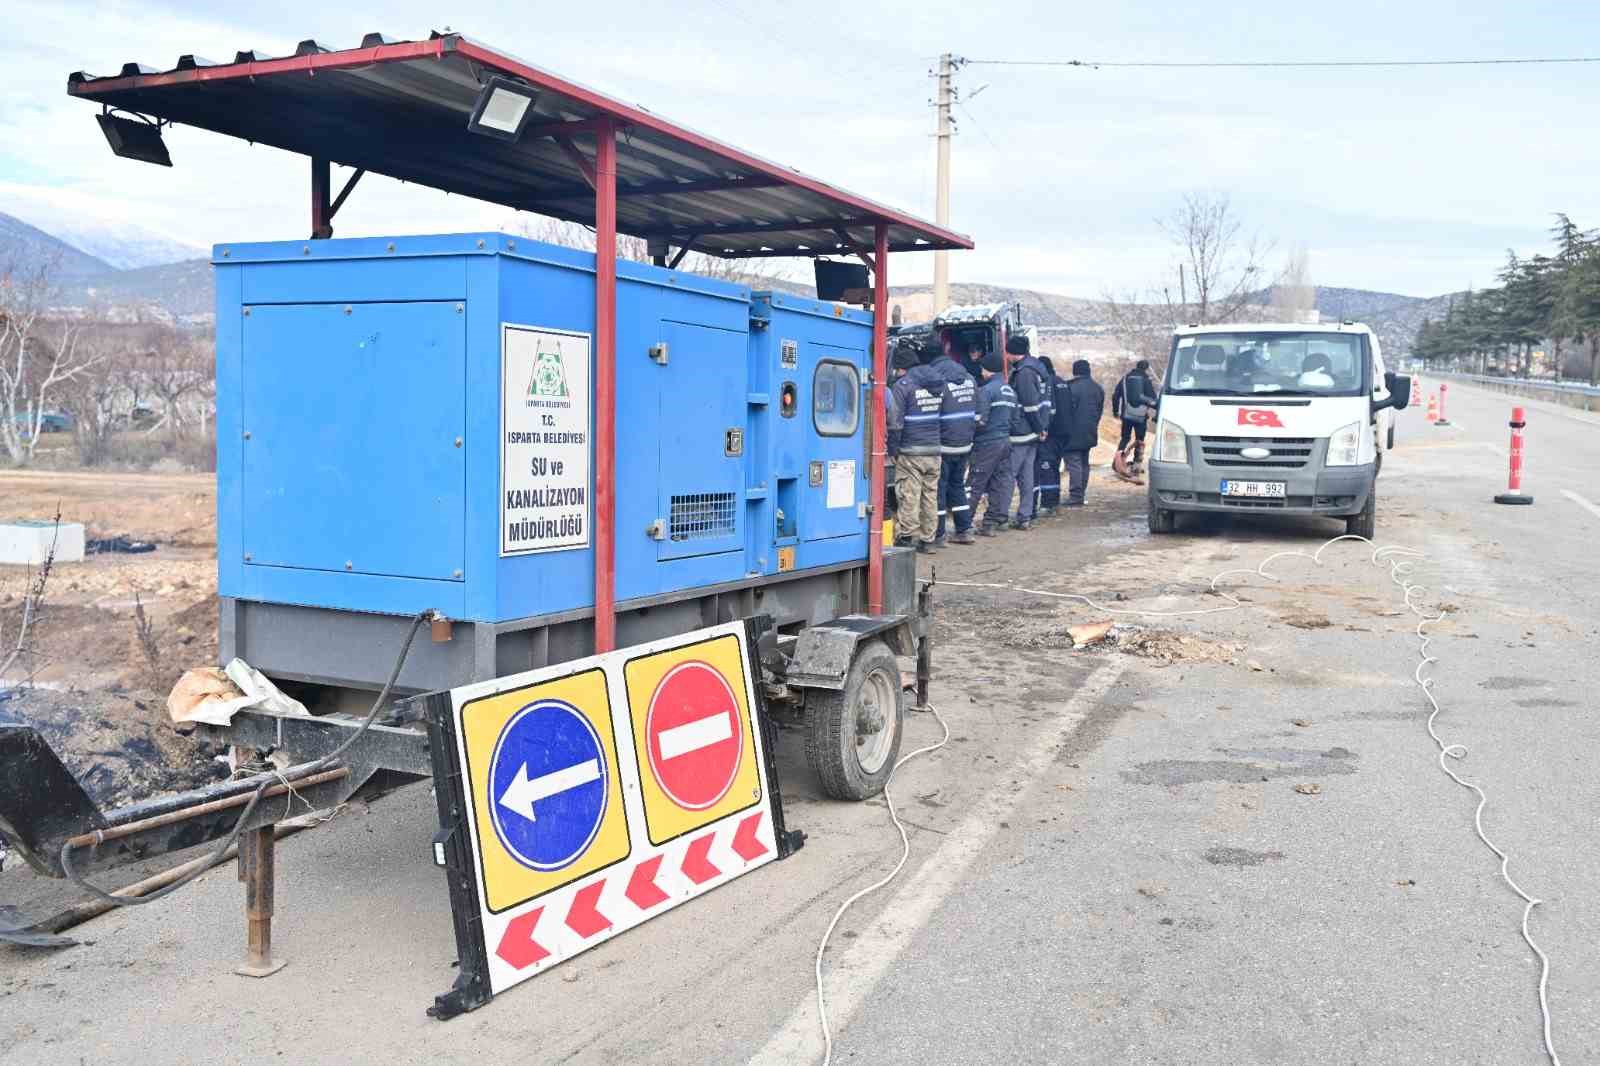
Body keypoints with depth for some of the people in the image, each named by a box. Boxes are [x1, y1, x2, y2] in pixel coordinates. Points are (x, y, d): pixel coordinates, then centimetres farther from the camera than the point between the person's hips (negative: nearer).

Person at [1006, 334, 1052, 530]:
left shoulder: (1024, 371, -16)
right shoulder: (1036, 366, 14)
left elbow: (1030, 404, -19)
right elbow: (1045, 400, 17)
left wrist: (1040, 428, -10)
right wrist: (1042, 427, 14)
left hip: (1021, 432, -9)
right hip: (1033, 432, 9)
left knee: (1008, 474, -5)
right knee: (1026, 475, 11)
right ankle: (1025, 516, 13)